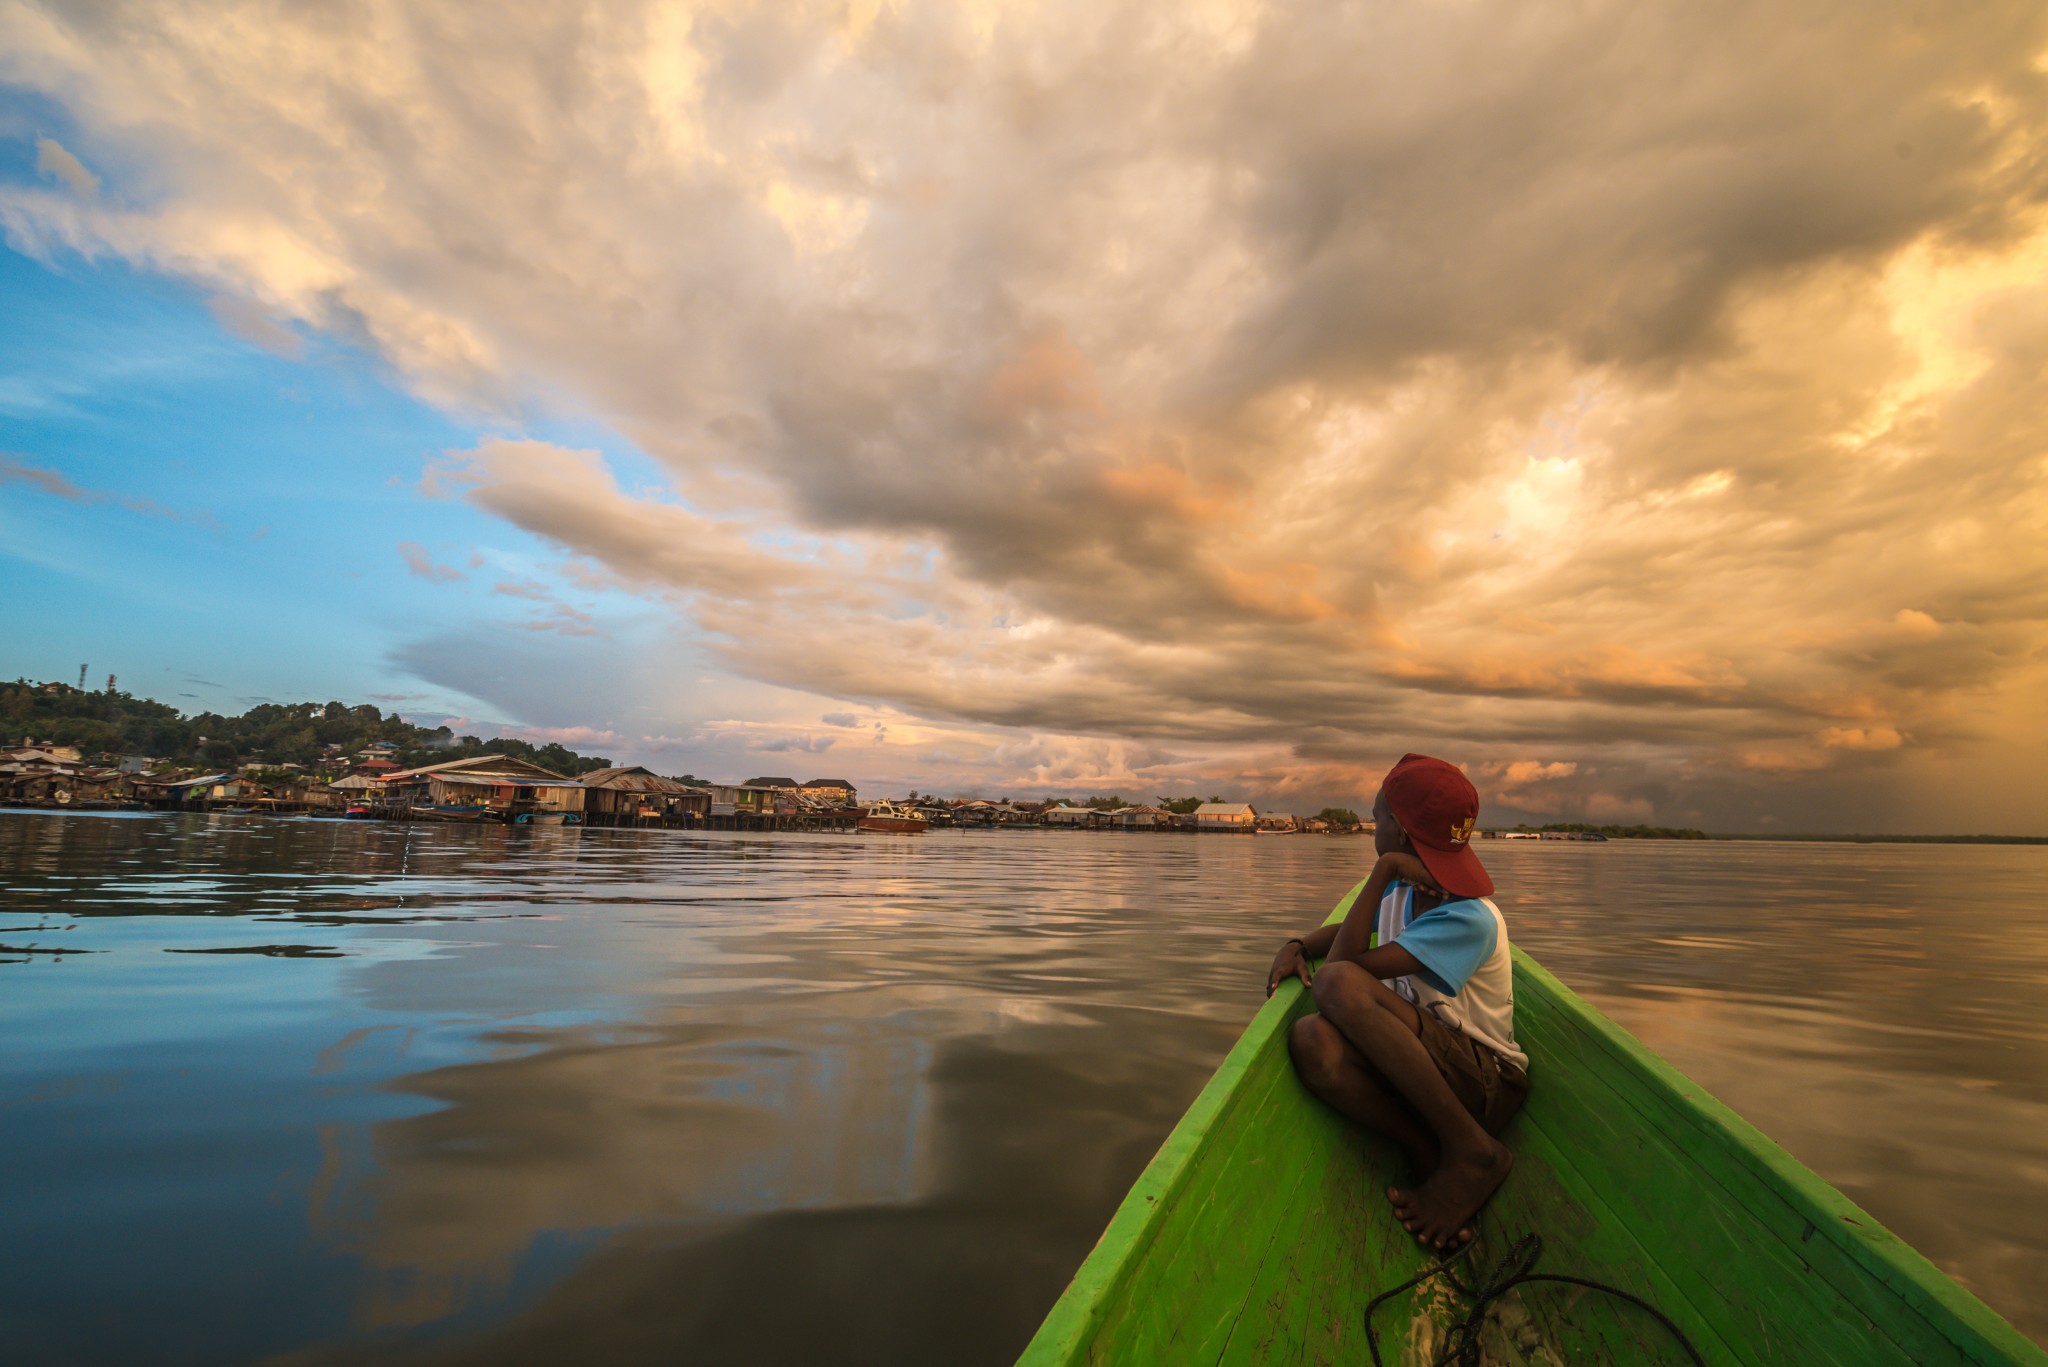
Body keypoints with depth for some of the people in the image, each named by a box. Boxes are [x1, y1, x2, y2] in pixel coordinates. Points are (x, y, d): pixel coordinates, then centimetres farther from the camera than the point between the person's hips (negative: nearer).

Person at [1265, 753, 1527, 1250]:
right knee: (1311, 1040, -28)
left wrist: (1382, 870, -23)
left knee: (1339, 985, -34)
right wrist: (1297, 945, 0)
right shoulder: (1402, 890, 5)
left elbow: (1344, 963, -26)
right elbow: (1348, 930, 23)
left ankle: (1472, 1151, -18)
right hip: (1416, 1073, 6)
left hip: (1484, 1083, -6)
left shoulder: (1469, 919, -20)